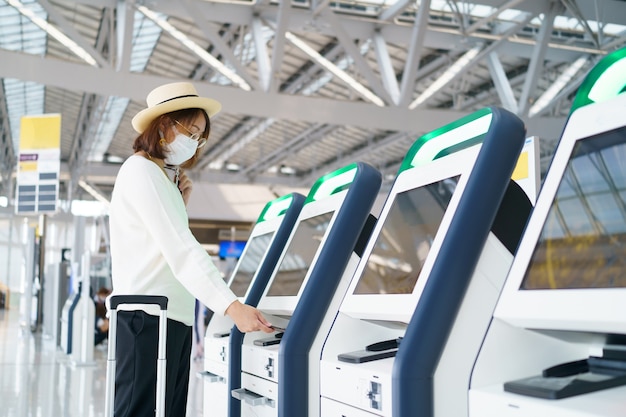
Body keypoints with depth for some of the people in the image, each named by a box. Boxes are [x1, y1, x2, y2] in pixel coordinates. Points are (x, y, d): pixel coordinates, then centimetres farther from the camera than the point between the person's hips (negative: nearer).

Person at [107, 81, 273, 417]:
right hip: (149, 315, -10)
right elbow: (180, 249, -22)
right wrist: (231, 306, -28)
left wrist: (179, 205, 8)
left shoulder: (164, 175, 21)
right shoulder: (141, 170, -9)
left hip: (174, 315, 10)